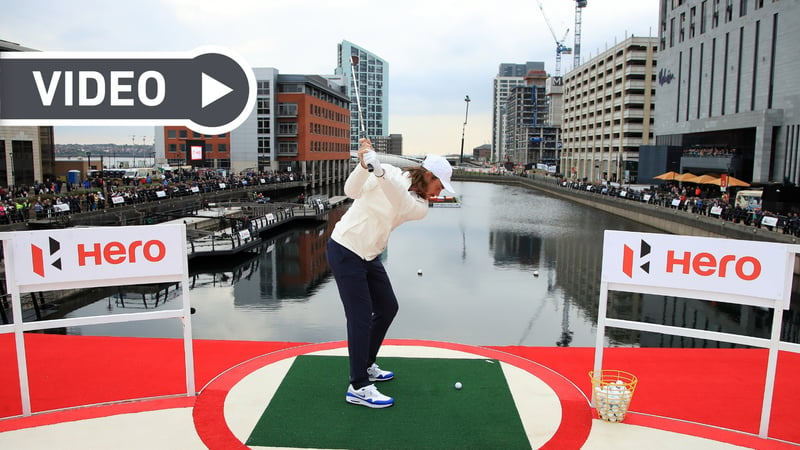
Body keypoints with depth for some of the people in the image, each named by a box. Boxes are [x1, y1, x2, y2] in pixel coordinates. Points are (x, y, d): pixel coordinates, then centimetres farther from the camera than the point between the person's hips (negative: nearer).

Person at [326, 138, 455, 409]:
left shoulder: (421, 206, -1)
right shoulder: (389, 173, -13)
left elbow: (403, 202, -24)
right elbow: (352, 191, -24)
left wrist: (380, 172, -40)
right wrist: (363, 165, -43)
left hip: (369, 256, 8)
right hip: (345, 251, -7)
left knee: (387, 308, 15)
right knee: (361, 318, -8)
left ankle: (366, 366, 32)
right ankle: (358, 387, 3)